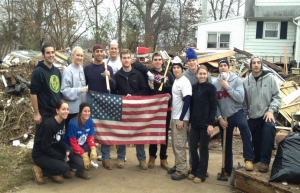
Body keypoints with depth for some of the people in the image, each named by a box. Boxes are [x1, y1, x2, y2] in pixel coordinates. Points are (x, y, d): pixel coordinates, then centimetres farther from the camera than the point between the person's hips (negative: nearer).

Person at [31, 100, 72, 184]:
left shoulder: (61, 122, 1)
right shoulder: (49, 124, -26)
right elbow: (45, 147, -23)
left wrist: (67, 148, -13)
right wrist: (62, 157, -18)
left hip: (49, 150, 8)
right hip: (40, 155, -8)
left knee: (70, 150, -14)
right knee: (64, 167, -22)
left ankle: (52, 174, 4)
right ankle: (39, 170, 0)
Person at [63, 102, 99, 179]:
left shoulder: (90, 121, -7)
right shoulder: (73, 124, -25)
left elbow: (90, 138, -1)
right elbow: (73, 144, -21)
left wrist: (93, 149, -21)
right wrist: (84, 155, -28)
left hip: (82, 145, 6)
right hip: (70, 149, -6)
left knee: (95, 152, -22)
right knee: (83, 163, -29)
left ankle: (80, 170, 2)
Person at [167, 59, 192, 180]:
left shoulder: (184, 82, -14)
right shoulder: (175, 81, 12)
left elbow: (187, 101, -19)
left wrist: (181, 119, -21)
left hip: (181, 118, -9)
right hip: (174, 117, 9)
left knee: (179, 144, -6)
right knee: (174, 144, 15)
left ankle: (182, 170, 3)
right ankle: (177, 166, 26)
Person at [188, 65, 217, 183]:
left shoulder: (211, 88, -4)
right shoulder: (194, 87, 10)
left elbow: (213, 107, -8)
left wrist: (211, 124, -14)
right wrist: (190, 122, 11)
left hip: (205, 124, -5)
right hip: (195, 123, 5)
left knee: (203, 149, 4)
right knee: (193, 148, 7)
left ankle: (201, 174, 16)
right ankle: (194, 170, 25)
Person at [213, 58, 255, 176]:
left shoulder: (236, 80, -3)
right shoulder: (215, 83, 3)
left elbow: (240, 98, -16)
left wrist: (227, 87, -15)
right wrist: (219, 118, -3)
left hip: (237, 112, -3)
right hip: (223, 117, 3)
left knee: (243, 125, -37)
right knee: (226, 145, 12)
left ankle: (249, 159, -32)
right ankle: (227, 169, 31)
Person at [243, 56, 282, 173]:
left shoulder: (269, 77, -2)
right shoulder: (246, 81, 5)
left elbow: (277, 97, -1)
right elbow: (244, 101, 12)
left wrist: (271, 110, -14)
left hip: (268, 113, -3)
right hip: (253, 116, 3)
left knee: (269, 126, -32)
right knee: (255, 141, 4)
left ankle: (265, 161, -26)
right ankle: (257, 159, 32)